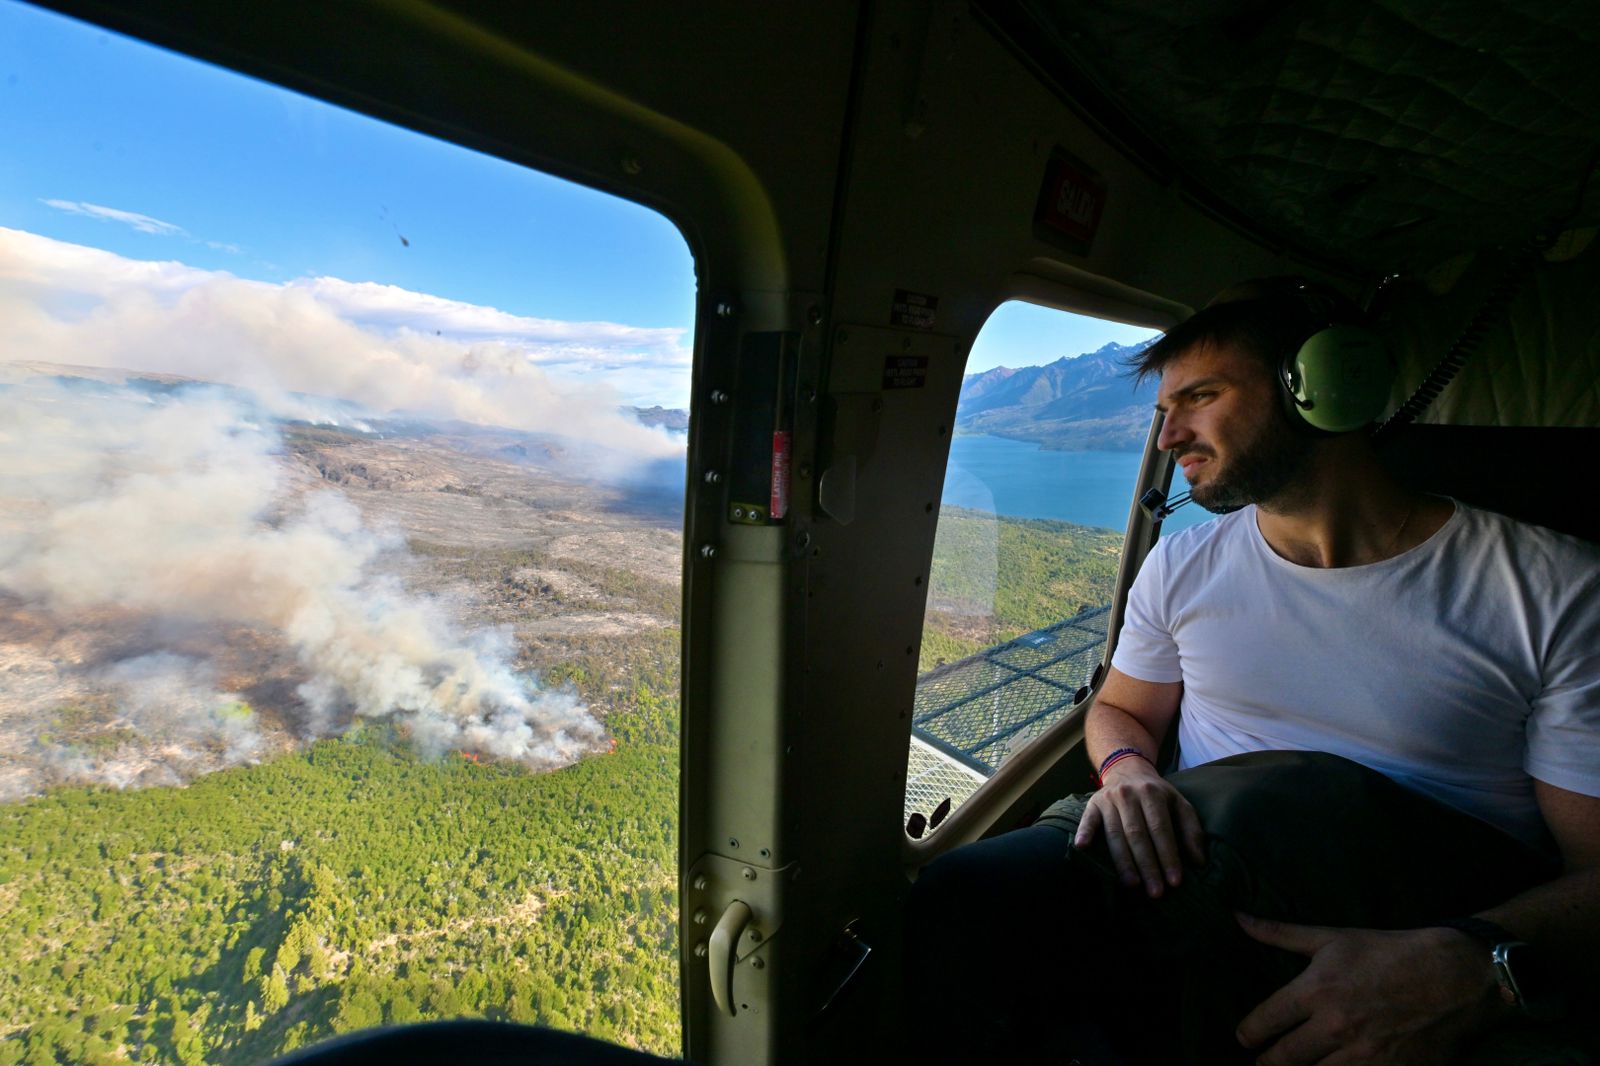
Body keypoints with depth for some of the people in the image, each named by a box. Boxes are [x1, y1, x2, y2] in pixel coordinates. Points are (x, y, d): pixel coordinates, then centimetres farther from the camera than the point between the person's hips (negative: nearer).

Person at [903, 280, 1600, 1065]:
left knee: (1287, 799, -36)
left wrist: (1476, 964, -28)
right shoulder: (1183, 567, 6)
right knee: (962, 897, -27)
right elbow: (1121, 710, 16)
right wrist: (1127, 770, -9)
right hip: (1199, 888, 2)